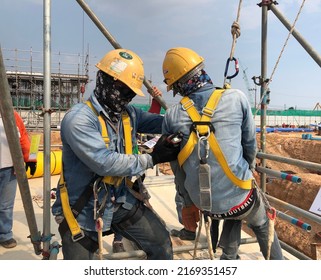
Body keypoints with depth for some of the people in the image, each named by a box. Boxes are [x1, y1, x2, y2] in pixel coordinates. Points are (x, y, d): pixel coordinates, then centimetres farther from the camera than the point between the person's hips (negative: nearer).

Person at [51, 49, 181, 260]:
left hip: (122, 201, 6)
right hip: (83, 210, -5)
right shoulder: (79, 119, -24)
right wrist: (151, 159, -24)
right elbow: (105, 162, -30)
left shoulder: (129, 114, -1)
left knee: (161, 244, 10)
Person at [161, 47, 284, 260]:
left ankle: (230, 256, 39)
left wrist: (189, 204, 16)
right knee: (263, 226, 29)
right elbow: (250, 143, 2)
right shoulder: (237, 98, -9)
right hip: (240, 197, -2)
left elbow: (177, 168, 1)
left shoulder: (172, 117, -7)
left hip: (204, 204, 2)